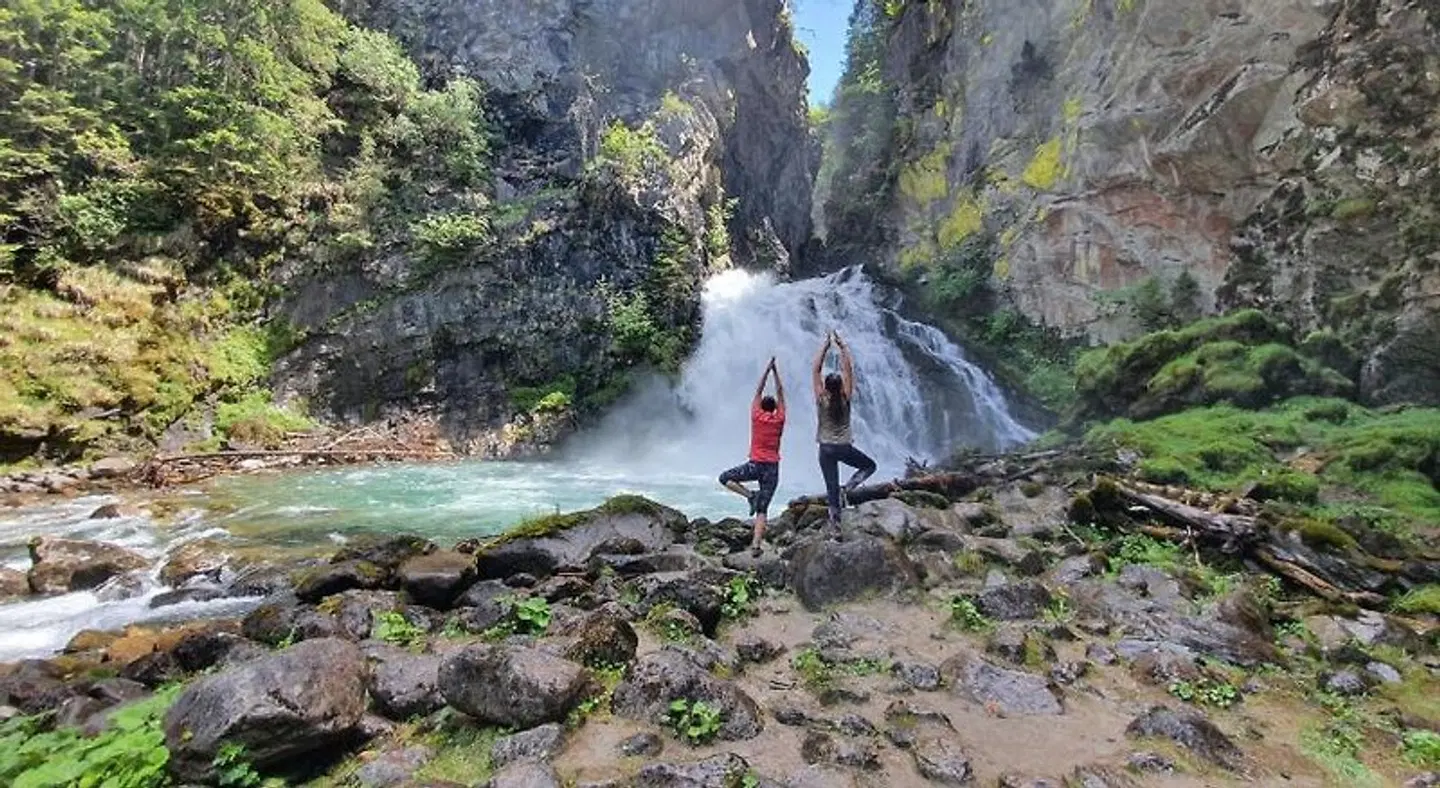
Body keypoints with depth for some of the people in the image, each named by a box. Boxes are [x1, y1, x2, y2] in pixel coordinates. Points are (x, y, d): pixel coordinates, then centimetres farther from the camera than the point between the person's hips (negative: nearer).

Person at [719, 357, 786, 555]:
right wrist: (775, 371, 16)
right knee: (762, 510, 2)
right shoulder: (780, 420, 4)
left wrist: (768, 369, 13)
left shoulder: (757, 417, 1)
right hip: (772, 468, 2)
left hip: (755, 464, -2)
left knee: (724, 478, 15)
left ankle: (750, 495, -4)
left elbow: (758, 391, 9)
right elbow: (780, 393, 14)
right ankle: (755, 545, -8)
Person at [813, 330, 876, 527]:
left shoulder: (822, 400, -9)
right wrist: (842, 346, -4)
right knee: (870, 465, 22)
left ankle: (836, 520, 5)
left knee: (832, 486, 6)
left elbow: (817, 369, -8)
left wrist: (825, 346, -6)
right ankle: (850, 485, -2)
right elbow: (848, 369, -6)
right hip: (844, 447, -1)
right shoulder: (846, 399, -8)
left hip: (826, 448, 1)